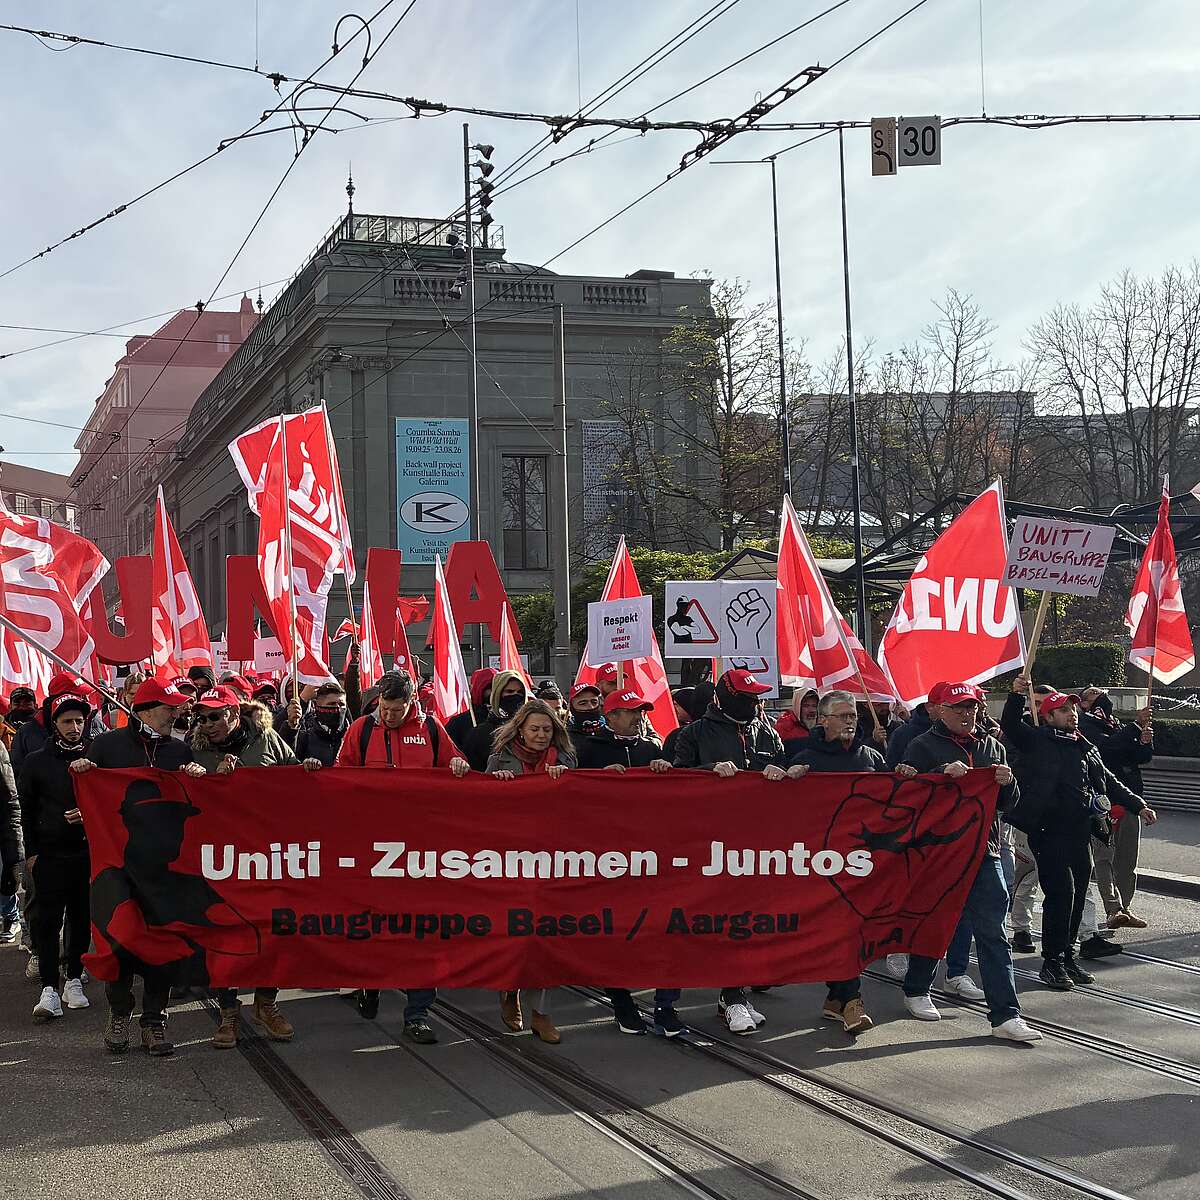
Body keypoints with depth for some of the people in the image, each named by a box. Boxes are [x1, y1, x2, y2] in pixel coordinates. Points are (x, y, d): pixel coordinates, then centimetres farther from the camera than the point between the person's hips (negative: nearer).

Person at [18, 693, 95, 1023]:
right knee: (48, 921, -6)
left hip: (88, 851, 1)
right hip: (50, 854, -1)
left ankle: (74, 980, 20)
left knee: (82, 918, 8)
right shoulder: (37, 761, 4)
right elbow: (26, 810, 7)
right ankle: (50, 990, -6)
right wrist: (30, 851, 1)